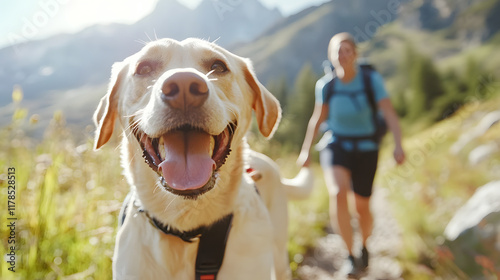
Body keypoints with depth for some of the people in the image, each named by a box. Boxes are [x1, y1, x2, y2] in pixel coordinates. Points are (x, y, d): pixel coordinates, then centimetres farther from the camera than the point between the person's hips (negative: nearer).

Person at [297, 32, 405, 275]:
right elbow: (317, 119, 6)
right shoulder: (325, 84, -7)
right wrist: (305, 151, 9)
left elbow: (390, 114, -19)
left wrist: (398, 145, -35)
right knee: (338, 193, -29)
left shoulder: (372, 79, -13)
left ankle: (364, 246, 44)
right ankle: (350, 254, -11)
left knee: (362, 207, 10)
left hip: (365, 149, 0)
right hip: (336, 146, 0)